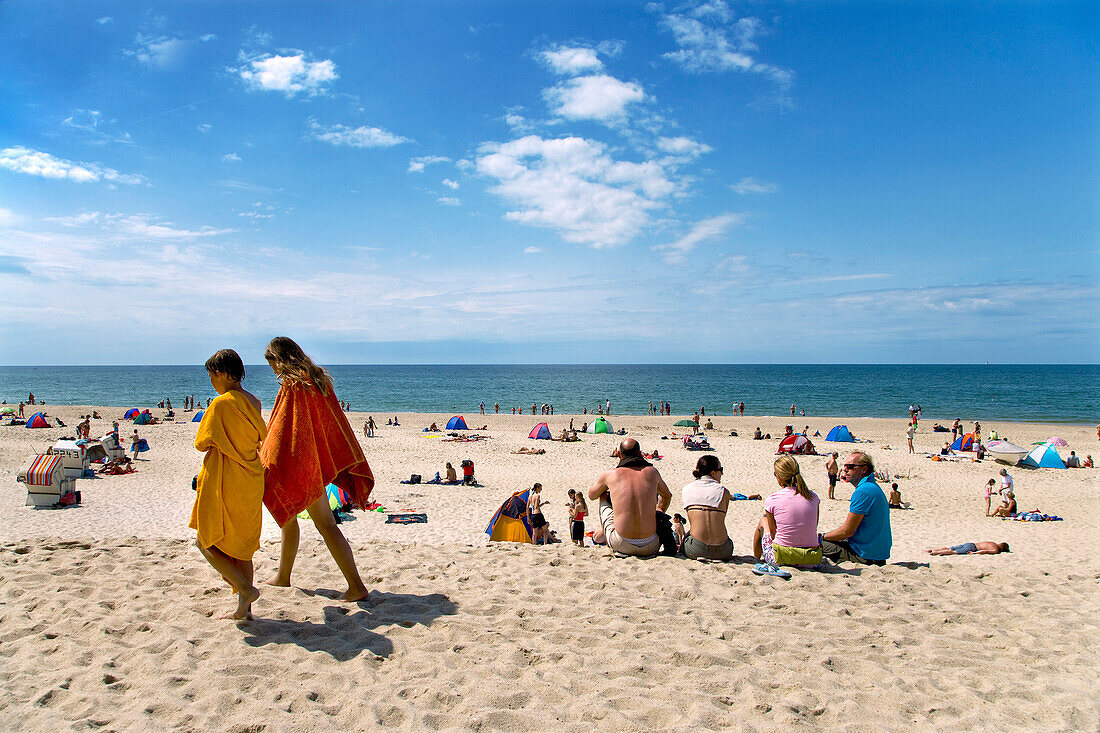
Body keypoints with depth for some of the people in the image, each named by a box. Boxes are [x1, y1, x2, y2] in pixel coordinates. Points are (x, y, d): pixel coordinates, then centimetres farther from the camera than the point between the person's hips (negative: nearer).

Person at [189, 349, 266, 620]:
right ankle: (244, 607, 18)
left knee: (207, 542, 8)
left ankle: (245, 588, -4)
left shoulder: (221, 403, -16)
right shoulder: (253, 402, 7)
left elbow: (201, 444, -12)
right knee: (241, 545, 15)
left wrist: (209, 442, 8)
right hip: (251, 482, 8)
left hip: (225, 483, -8)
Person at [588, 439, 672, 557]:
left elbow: (591, 496, 24)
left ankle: (603, 531, 43)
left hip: (621, 546, -1)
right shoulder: (652, 472, 7)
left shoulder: (609, 474, 2)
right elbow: (667, 496, 28)